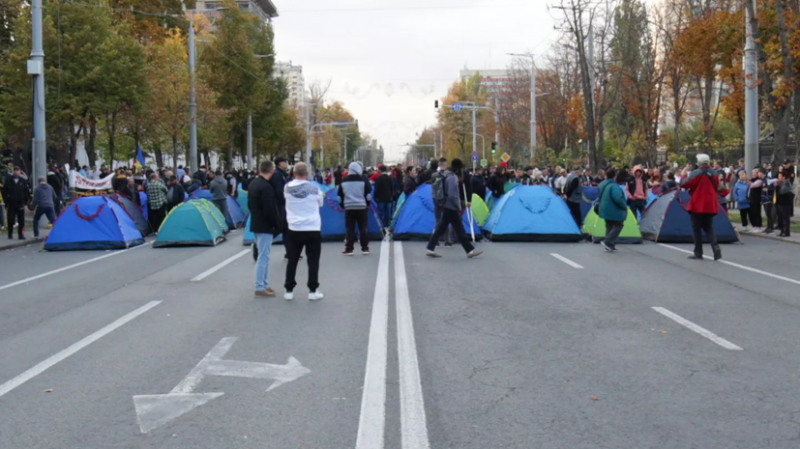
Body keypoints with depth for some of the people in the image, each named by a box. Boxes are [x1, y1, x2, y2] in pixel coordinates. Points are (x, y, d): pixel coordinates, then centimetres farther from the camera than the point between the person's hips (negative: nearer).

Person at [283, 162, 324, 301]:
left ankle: (289, 290, 12)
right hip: (313, 229, -2)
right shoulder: (314, 188, -8)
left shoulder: (288, 187, -4)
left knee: (292, 260, 10)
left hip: (294, 229, 2)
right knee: (313, 260, 5)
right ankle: (313, 291, 3)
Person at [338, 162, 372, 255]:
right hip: (361, 207, -1)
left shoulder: (344, 181, 5)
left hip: (348, 207, 1)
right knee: (363, 228, 7)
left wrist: (343, 205, 20)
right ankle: (365, 248, 9)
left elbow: (340, 196, 9)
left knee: (350, 229, 3)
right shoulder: (363, 179, -4)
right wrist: (367, 204, 12)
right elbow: (368, 194, -2)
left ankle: (349, 249, 0)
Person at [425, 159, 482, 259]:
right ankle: (470, 251, 3)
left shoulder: (449, 176, 13)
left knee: (440, 228, 10)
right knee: (460, 230, -3)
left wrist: (459, 205, 18)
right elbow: (452, 195, -24)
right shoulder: (452, 177, -18)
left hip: (447, 206, 10)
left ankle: (430, 249, 9)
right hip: (451, 208, -10)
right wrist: (459, 207, -16)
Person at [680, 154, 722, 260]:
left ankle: (698, 253, 4)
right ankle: (716, 248, -8)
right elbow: (716, 188, 18)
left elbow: (684, 184, -12)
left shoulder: (696, 173, -13)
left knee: (696, 229, 3)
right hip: (710, 206, 6)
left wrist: (683, 176, 6)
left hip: (698, 205, -6)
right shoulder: (714, 174, 8)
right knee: (708, 228, 14)